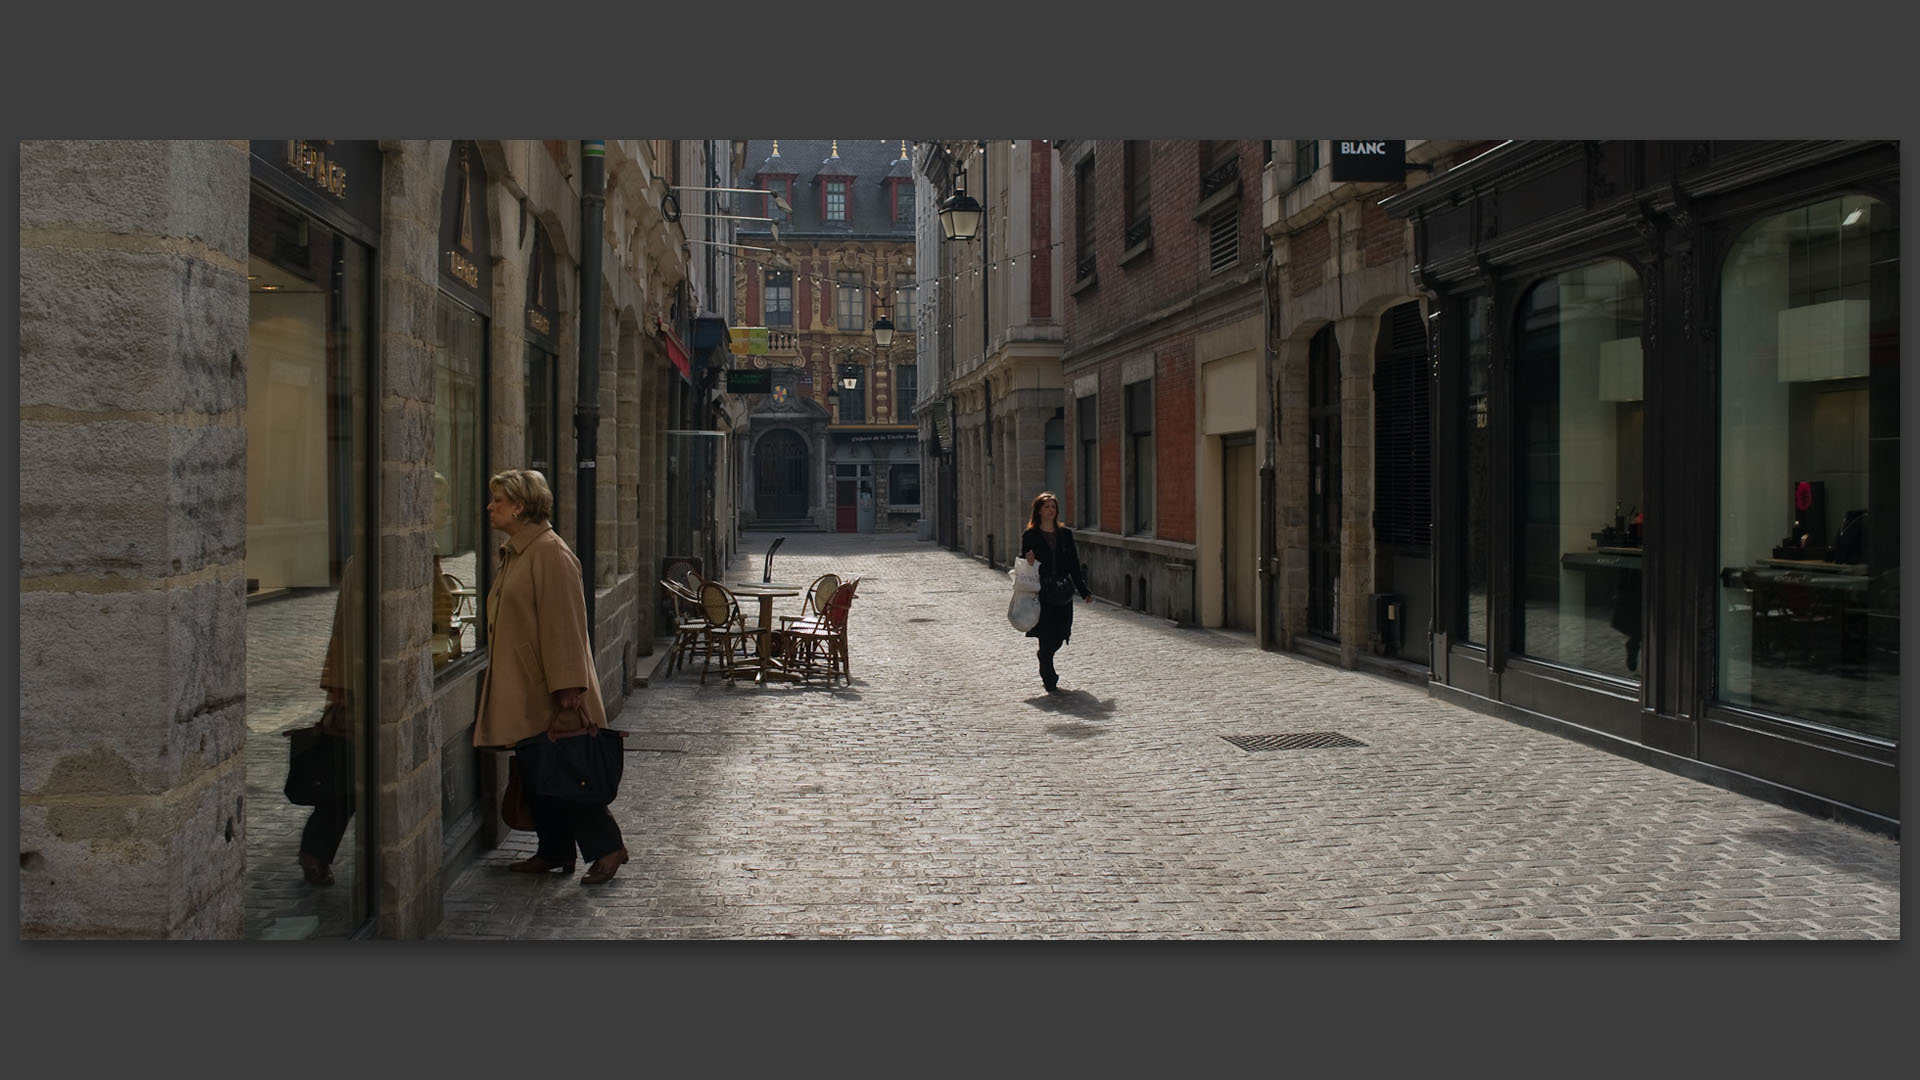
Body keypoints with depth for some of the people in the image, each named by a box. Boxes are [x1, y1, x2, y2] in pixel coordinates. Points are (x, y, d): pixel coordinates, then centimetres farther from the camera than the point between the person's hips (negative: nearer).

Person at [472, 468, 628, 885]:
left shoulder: (551, 553, -16)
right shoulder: (514, 552, 14)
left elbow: (564, 625, -20)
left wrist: (567, 690, -23)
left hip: (549, 693, -9)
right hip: (520, 690, 9)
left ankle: (606, 847, 5)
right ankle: (553, 852, 23)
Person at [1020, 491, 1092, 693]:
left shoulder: (1065, 534, 10)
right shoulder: (1030, 536, 2)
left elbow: (1074, 564, 11)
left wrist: (1083, 591, 7)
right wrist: (1028, 562, -17)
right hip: (1041, 593, -3)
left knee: (1059, 636, 4)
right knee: (1047, 637, -5)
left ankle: (1045, 663, 35)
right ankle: (1050, 681, 4)